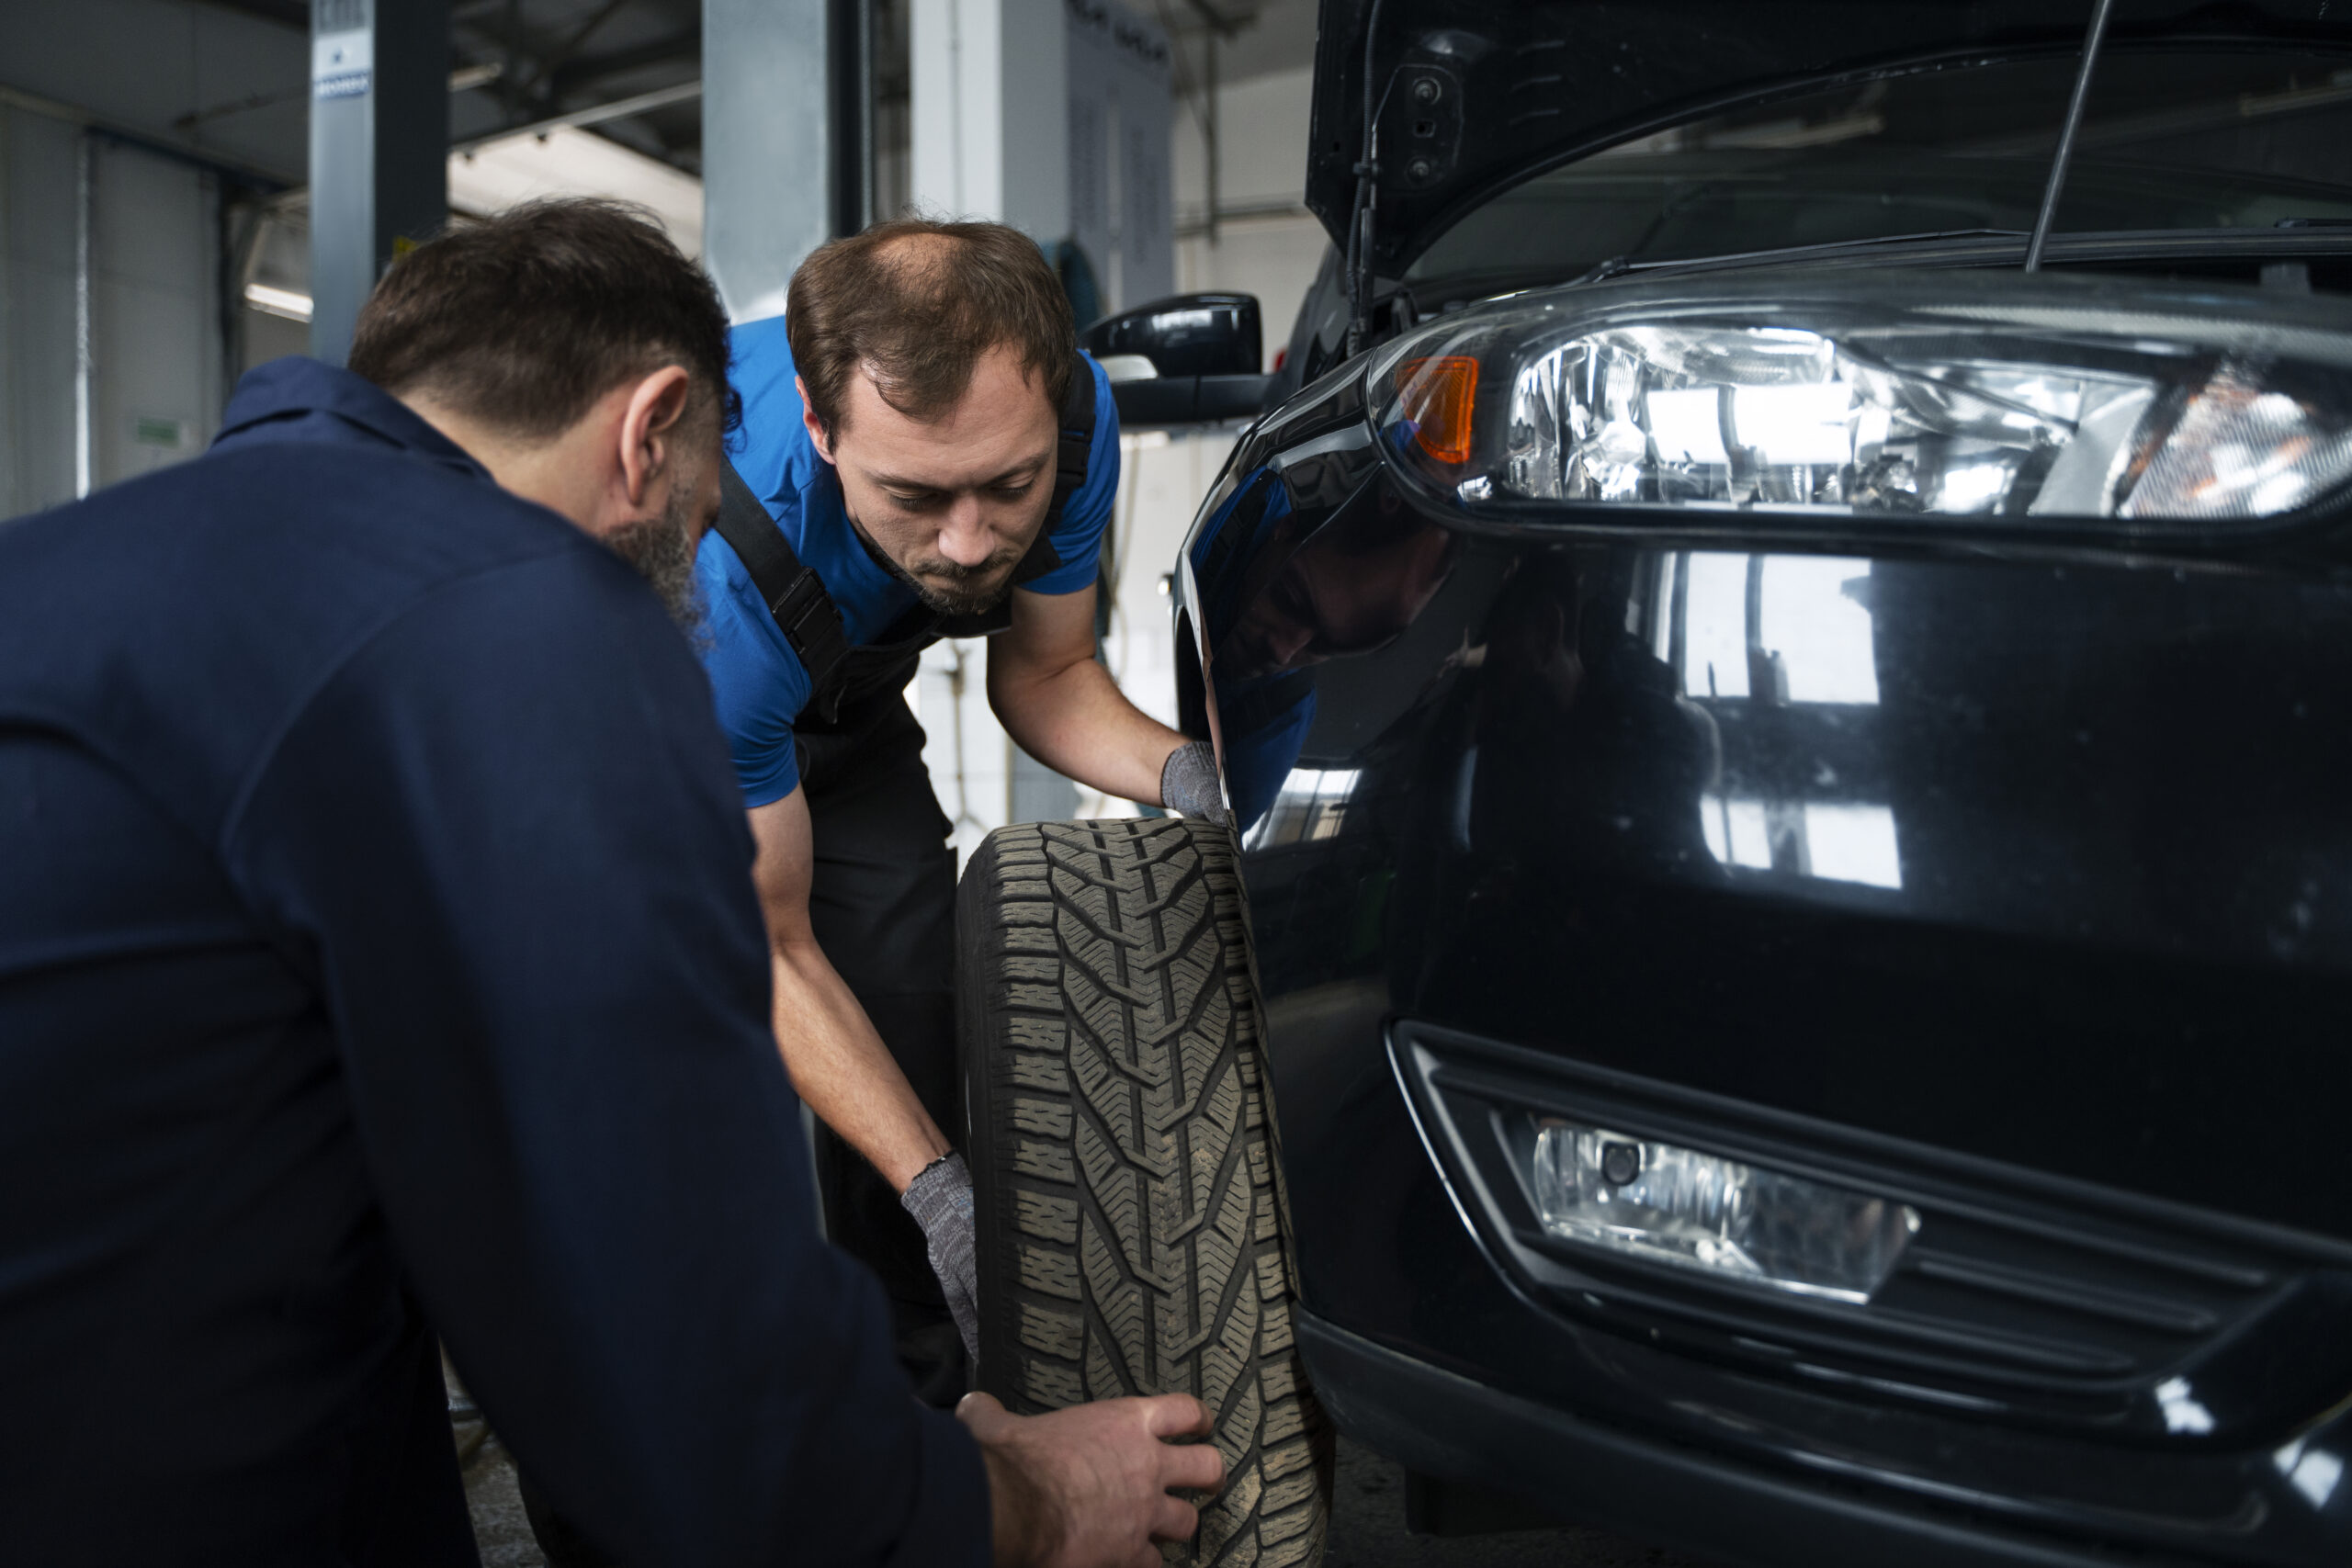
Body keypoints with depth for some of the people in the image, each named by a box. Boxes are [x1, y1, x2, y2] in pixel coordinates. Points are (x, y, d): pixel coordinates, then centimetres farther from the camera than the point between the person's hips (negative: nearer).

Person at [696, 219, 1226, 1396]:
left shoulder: (1070, 414, -30)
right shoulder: (722, 568, -43)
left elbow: (1040, 675, -10)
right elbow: (769, 947, -30)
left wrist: (1187, 775, -31)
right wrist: (942, 1196, -37)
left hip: (840, 679, 4)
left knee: (911, 983, -9)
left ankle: (916, 1396, 8)